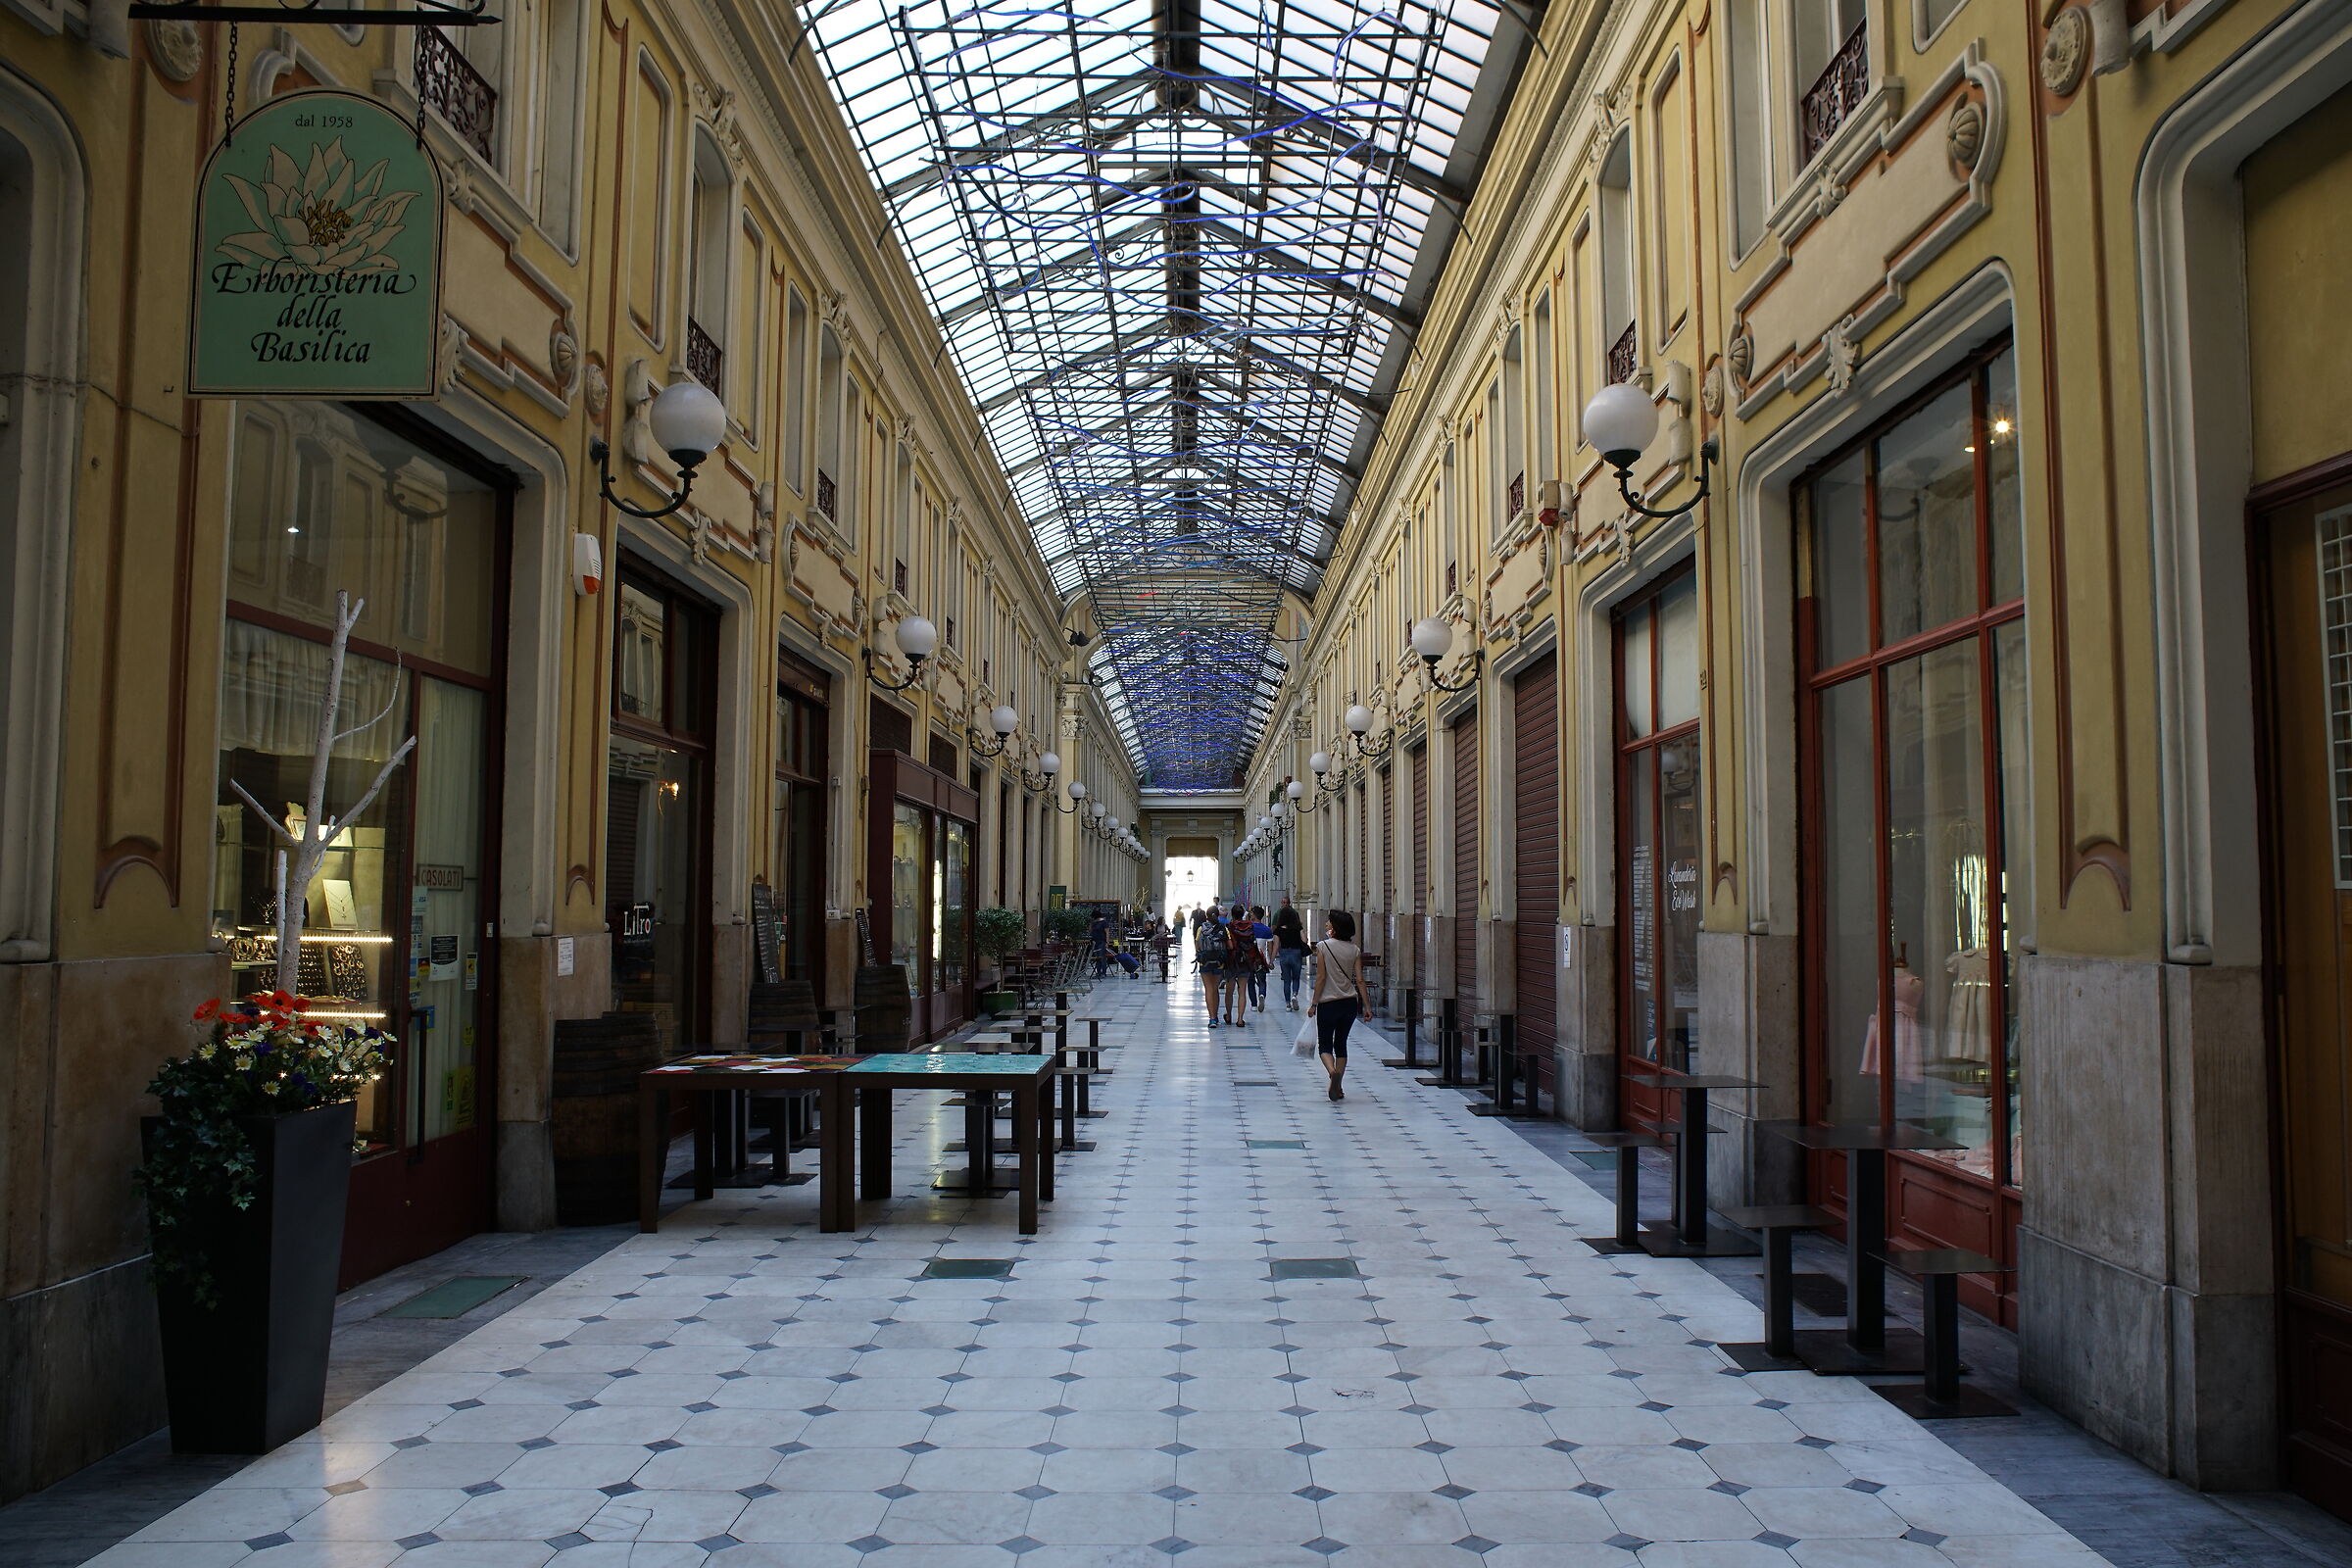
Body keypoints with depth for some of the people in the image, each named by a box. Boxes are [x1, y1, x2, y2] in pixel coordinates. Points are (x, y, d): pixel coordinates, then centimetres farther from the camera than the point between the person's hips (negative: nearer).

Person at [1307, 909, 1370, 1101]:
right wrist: (1366, 1006, 3)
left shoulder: (1323, 946, -10)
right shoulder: (1354, 949, 2)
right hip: (1350, 1002, 4)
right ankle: (1337, 1087, 17)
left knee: (1325, 1045, 6)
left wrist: (1313, 1004, -4)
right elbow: (1359, 980, -1)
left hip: (1328, 1003, -4)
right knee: (1341, 1044, 16)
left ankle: (1333, 1072, -22)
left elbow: (1321, 978, -11)